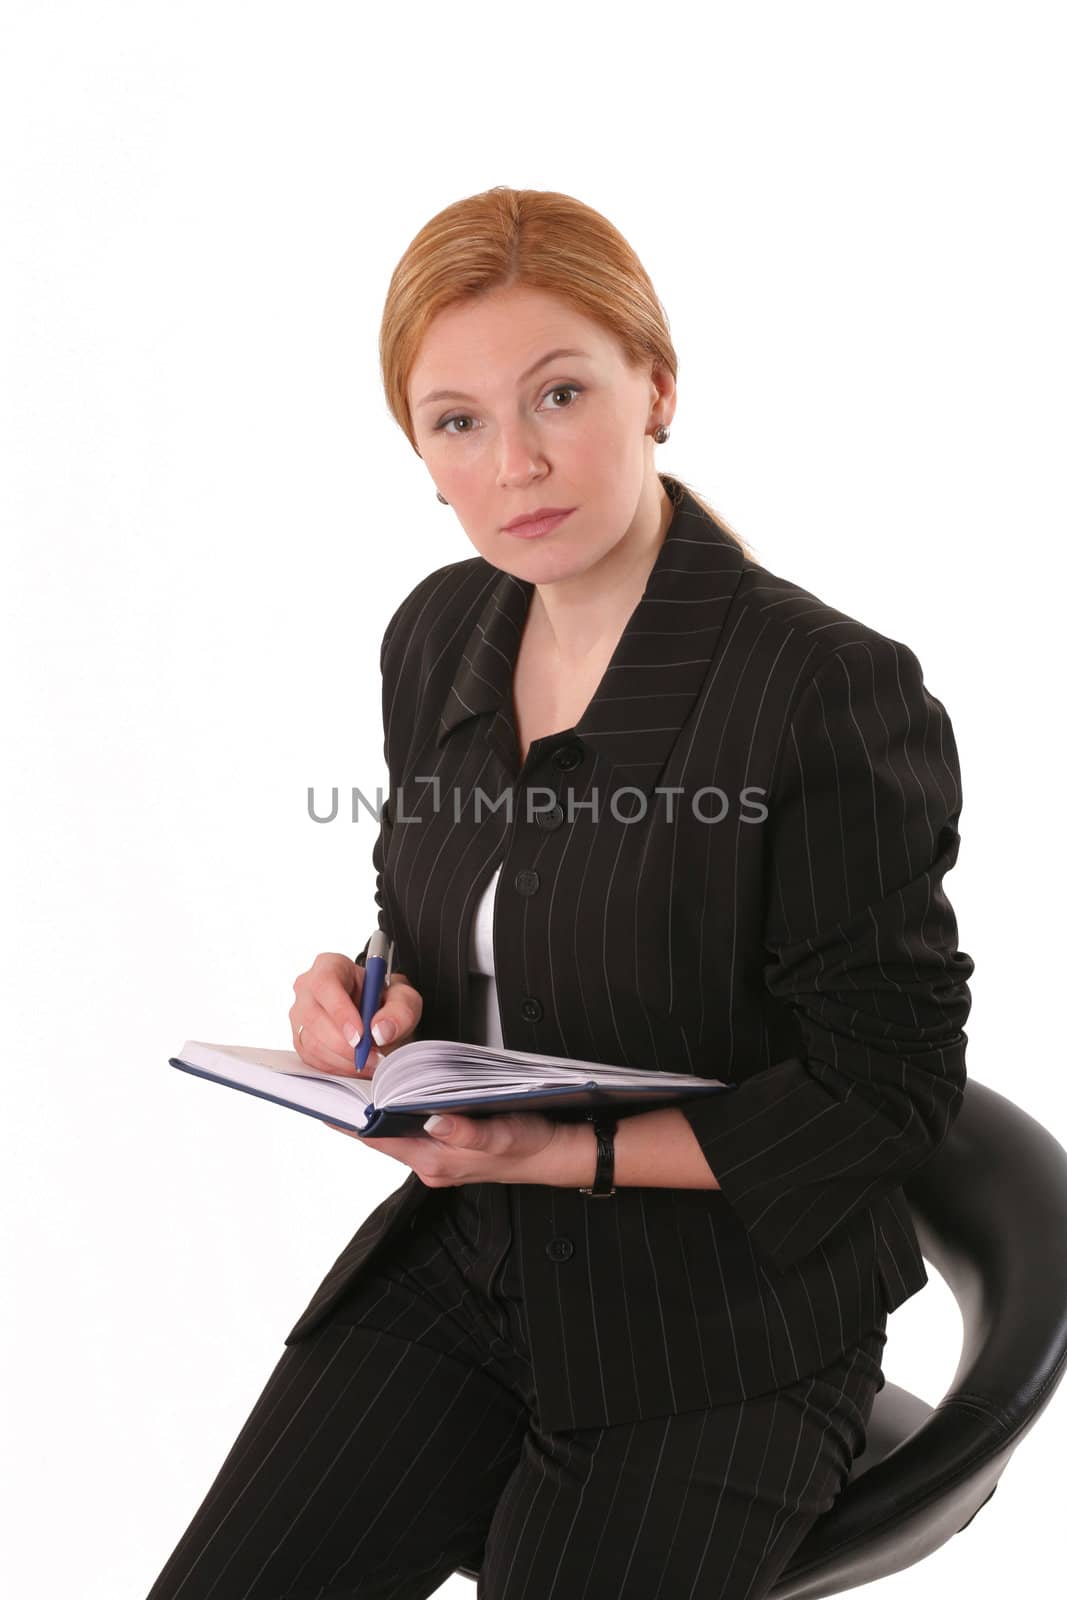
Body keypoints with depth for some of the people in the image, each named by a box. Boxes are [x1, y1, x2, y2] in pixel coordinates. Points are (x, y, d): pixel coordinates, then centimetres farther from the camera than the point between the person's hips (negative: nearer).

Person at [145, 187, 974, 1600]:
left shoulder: (836, 692, -19)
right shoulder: (437, 636, 3)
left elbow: (886, 1088, -15)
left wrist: (564, 1151, -22)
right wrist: (369, 995, -6)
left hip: (725, 1329, -5)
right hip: (460, 1257, 5)